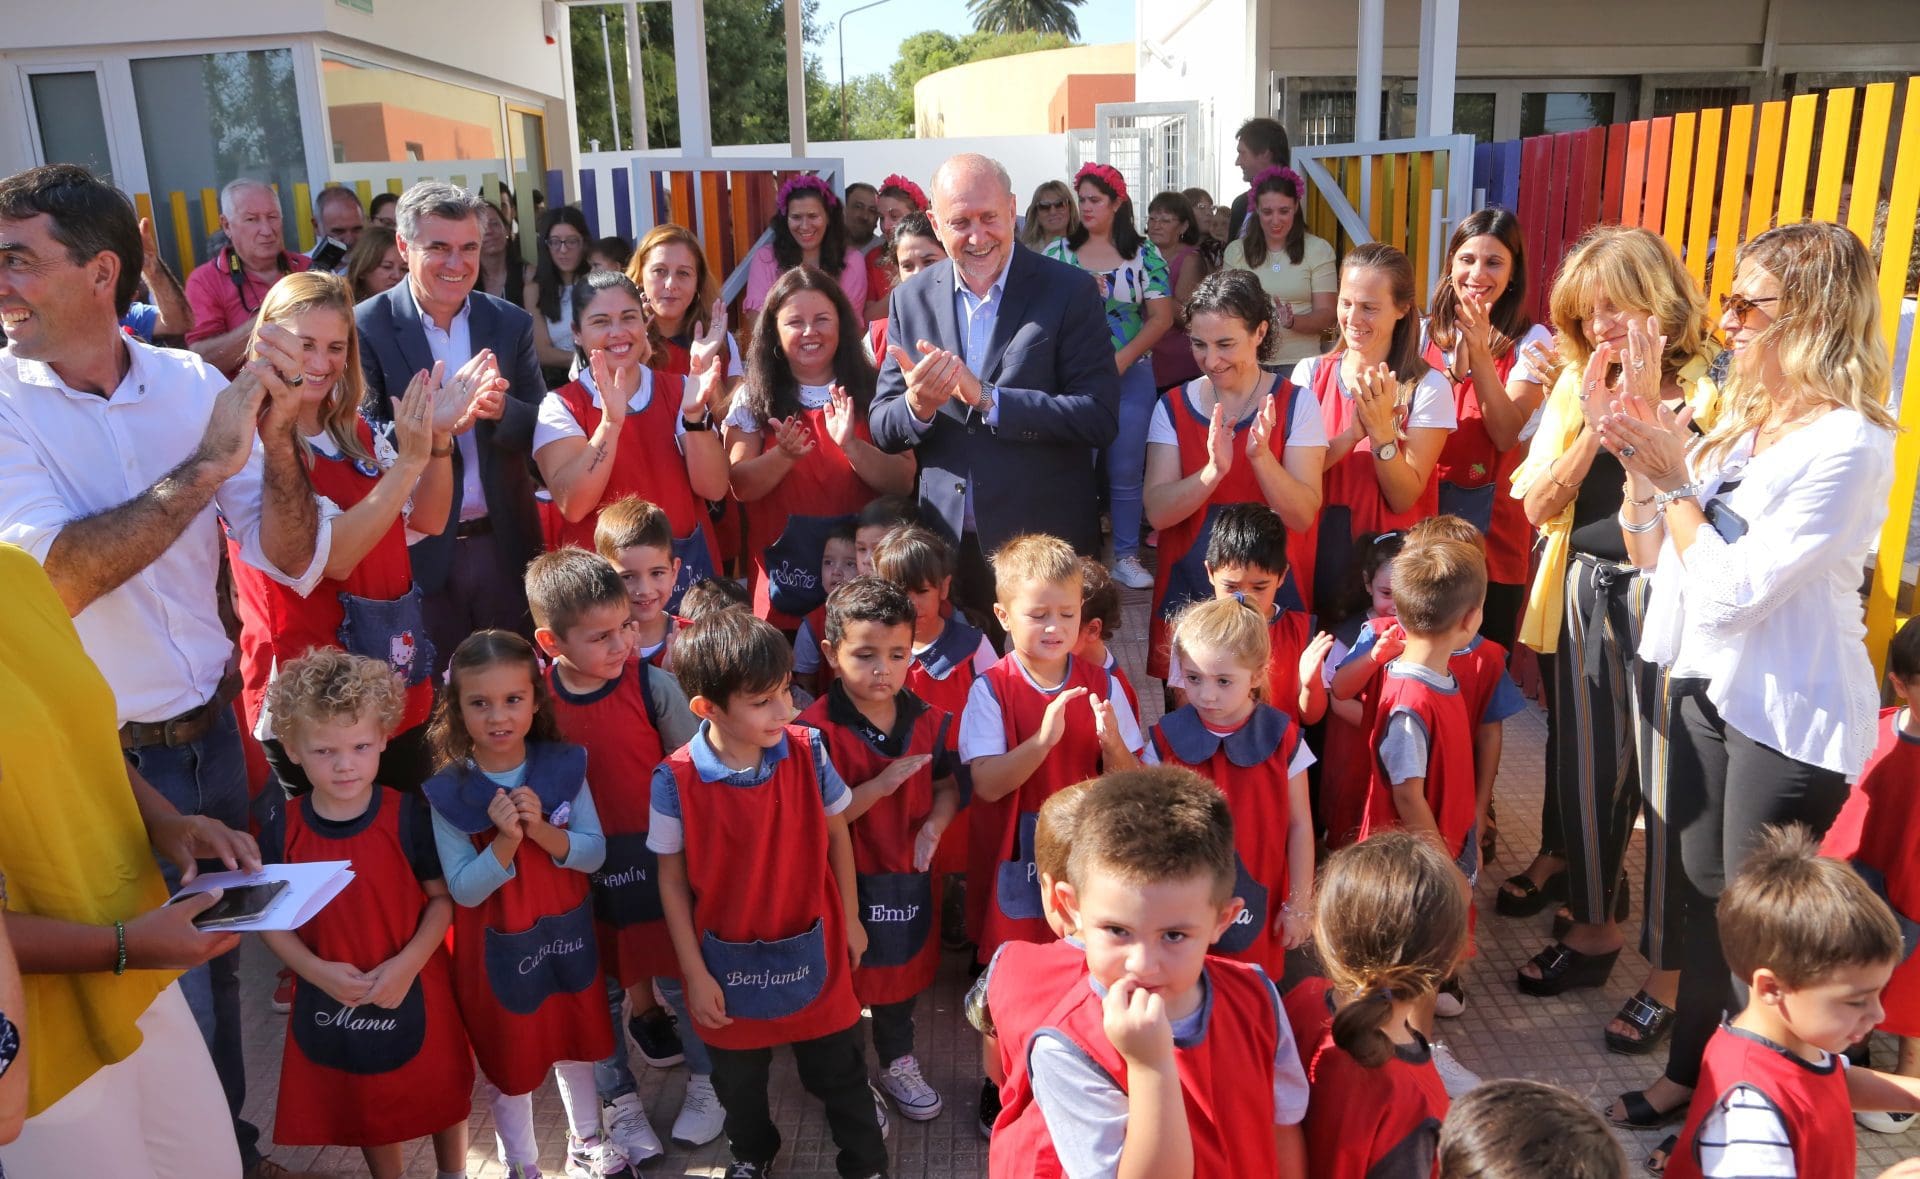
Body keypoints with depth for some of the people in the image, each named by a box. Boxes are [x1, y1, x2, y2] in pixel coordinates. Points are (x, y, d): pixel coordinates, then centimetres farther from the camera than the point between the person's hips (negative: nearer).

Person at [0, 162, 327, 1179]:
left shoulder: (189, 382, -4)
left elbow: (294, 563, -7)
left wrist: (275, 436, -22)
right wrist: (208, 460, -28)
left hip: (211, 735, 3)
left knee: (220, 962, 21)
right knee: (171, 1000, 11)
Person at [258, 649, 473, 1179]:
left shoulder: (407, 815, -16)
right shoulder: (284, 830, -10)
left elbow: (442, 898, -10)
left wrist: (407, 964, -21)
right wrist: (318, 970, -16)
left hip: (416, 992, -1)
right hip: (331, 1003, 2)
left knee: (439, 1091, 18)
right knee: (365, 1108, 22)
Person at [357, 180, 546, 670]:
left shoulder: (511, 323, 2)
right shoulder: (366, 327, -7)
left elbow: (541, 431, 1)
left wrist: (501, 409, -22)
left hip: (504, 542, 3)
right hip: (418, 551, -3)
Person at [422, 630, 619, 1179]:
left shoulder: (564, 767, -13)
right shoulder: (448, 793, -19)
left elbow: (595, 854, -13)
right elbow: (463, 890, -18)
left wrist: (543, 831, -30)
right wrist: (503, 843, -33)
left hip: (566, 934, 2)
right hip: (496, 948, -2)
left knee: (576, 1040, 22)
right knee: (507, 1056, 17)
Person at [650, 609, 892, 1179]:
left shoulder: (807, 751, -17)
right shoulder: (676, 781, -22)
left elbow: (837, 834, -1)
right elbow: (672, 880, -10)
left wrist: (850, 920, 6)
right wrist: (694, 973, -6)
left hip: (814, 953, 0)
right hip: (731, 965, 0)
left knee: (839, 1072, 18)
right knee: (740, 1082, 26)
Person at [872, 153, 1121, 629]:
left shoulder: (1070, 291, -6)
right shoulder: (910, 300, 4)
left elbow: (1101, 417, -14)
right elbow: (881, 429, 5)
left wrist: (987, 399, -21)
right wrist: (917, 406, -18)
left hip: (1044, 542, -3)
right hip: (944, 542, 3)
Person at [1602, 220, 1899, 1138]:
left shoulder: (1848, 444, -19)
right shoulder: (1742, 418, 5)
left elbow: (1731, 589, -23)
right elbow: (1654, 556, 7)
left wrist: (1674, 480, -13)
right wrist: (1642, 461, -6)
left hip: (1788, 716, -8)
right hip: (1708, 685, 8)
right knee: (1703, 889, 18)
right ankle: (1687, 1075, 34)